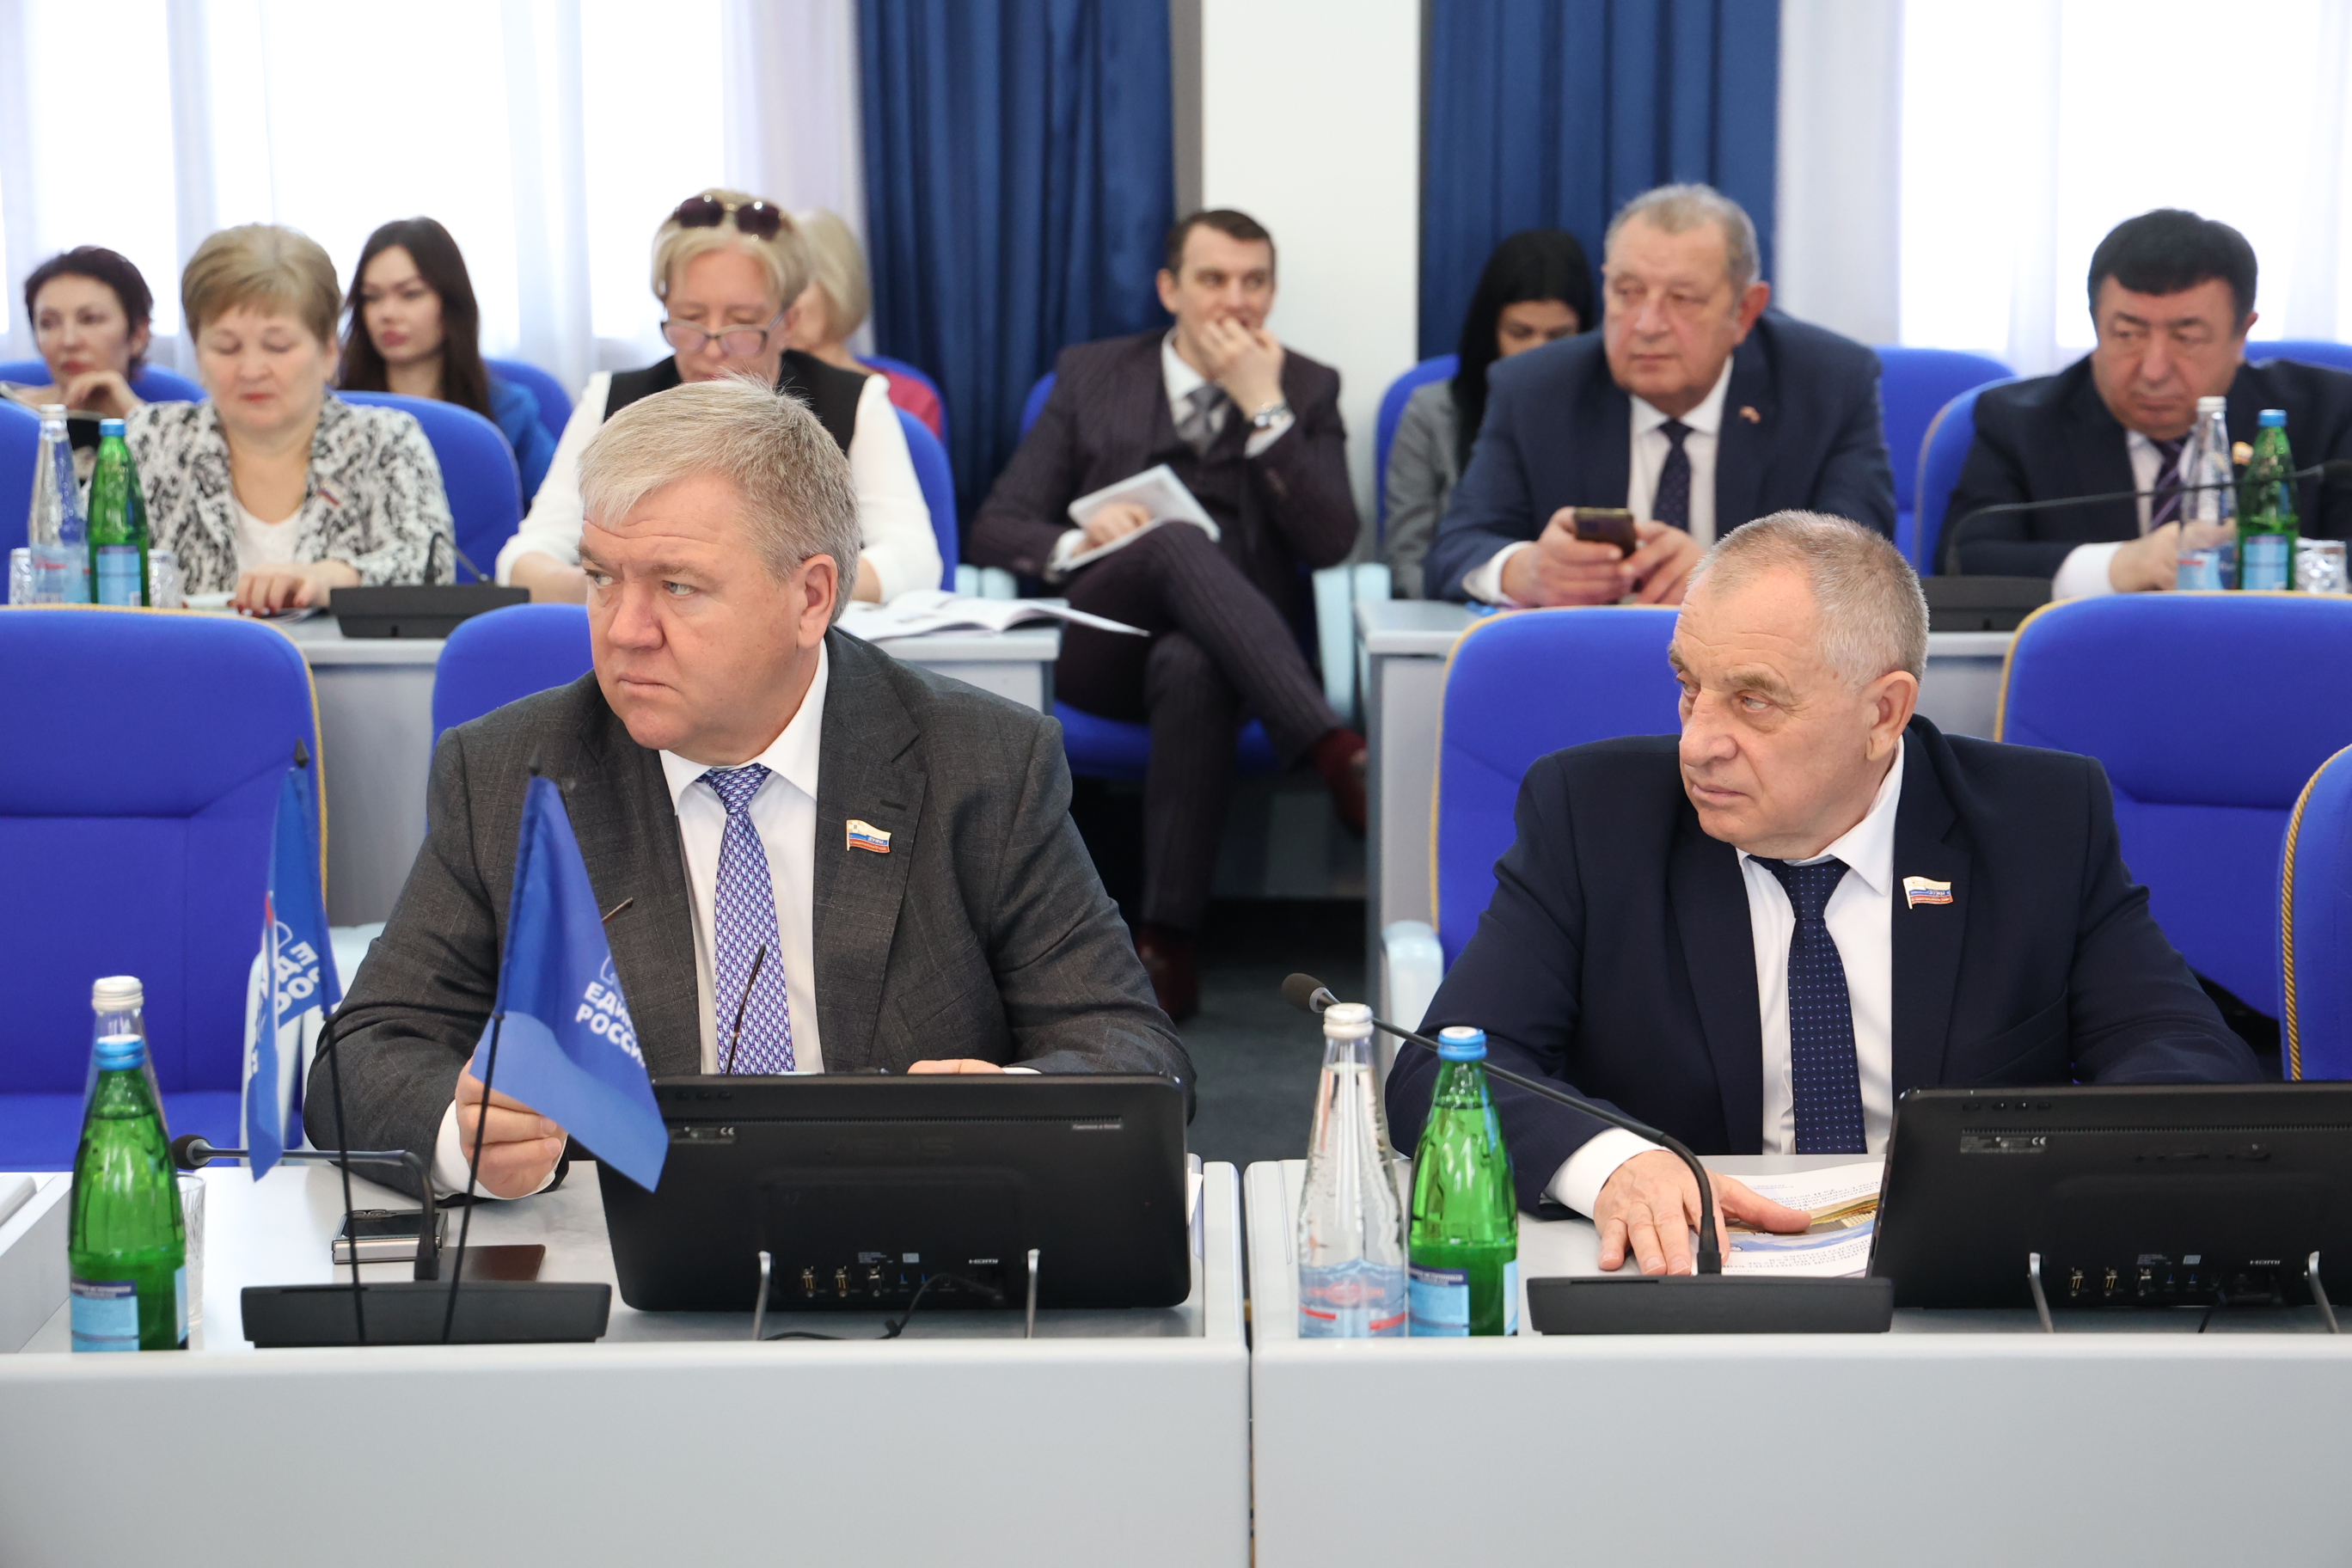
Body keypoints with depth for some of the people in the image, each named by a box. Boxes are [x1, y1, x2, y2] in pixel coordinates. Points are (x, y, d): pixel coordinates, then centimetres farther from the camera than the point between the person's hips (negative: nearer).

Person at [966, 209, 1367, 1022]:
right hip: (1103, 643, 0)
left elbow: (1329, 543, -1)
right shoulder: (1092, 375, 16)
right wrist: (1077, 542, -12)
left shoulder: (1305, 388, 15)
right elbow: (996, 528, 11)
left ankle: (1167, 940, -39)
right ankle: (1332, 749, -45)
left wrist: (1263, 406, -8)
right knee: (1178, 541, -34)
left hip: (1228, 647, 0)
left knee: (1189, 668, -39)